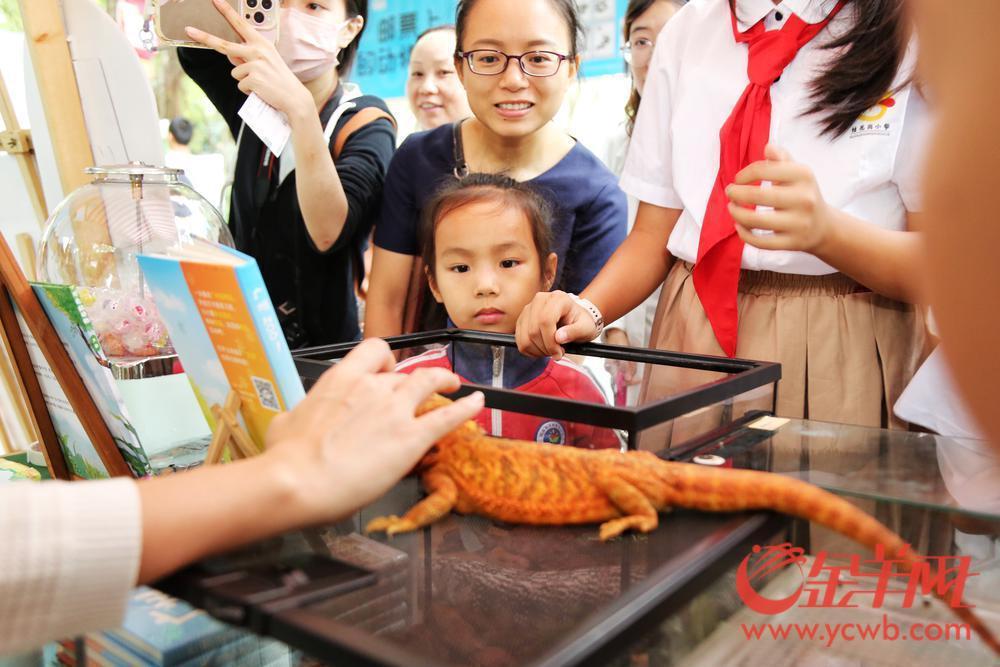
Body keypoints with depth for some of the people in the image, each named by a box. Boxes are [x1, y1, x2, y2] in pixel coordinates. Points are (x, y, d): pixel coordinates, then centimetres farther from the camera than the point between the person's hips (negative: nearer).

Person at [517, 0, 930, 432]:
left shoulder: (909, 37, -6)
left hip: (842, 353, -2)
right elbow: (653, 233, 4)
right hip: (690, 340, 3)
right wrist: (587, 310, -14)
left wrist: (823, 229, -29)